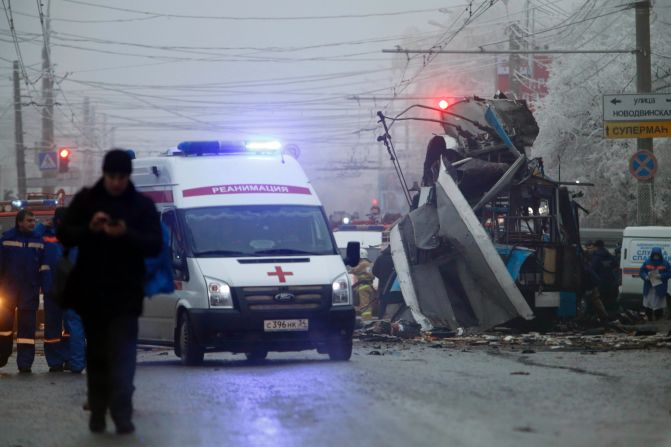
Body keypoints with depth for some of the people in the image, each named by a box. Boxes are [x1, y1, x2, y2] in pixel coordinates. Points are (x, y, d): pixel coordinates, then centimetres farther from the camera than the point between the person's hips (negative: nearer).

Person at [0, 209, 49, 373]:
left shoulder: (38, 240, 5)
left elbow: (44, 266, 8)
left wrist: (45, 285, 0)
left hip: (30, 289, 0)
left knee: (27, 324, -3)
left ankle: (25, 363, -3)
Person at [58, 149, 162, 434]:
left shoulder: (143, 206, 1)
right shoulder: (85, 200, 4)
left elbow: (155, 245, -5)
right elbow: (64, 235, 0)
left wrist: (127, 234, -23)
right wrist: (89, 228, -19)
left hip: (125, 293, -2)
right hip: (91, 291, 2)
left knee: (122, 356, -10)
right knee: (96, 354, 8)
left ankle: (122, 414, -14)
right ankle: (97, 413, 13)